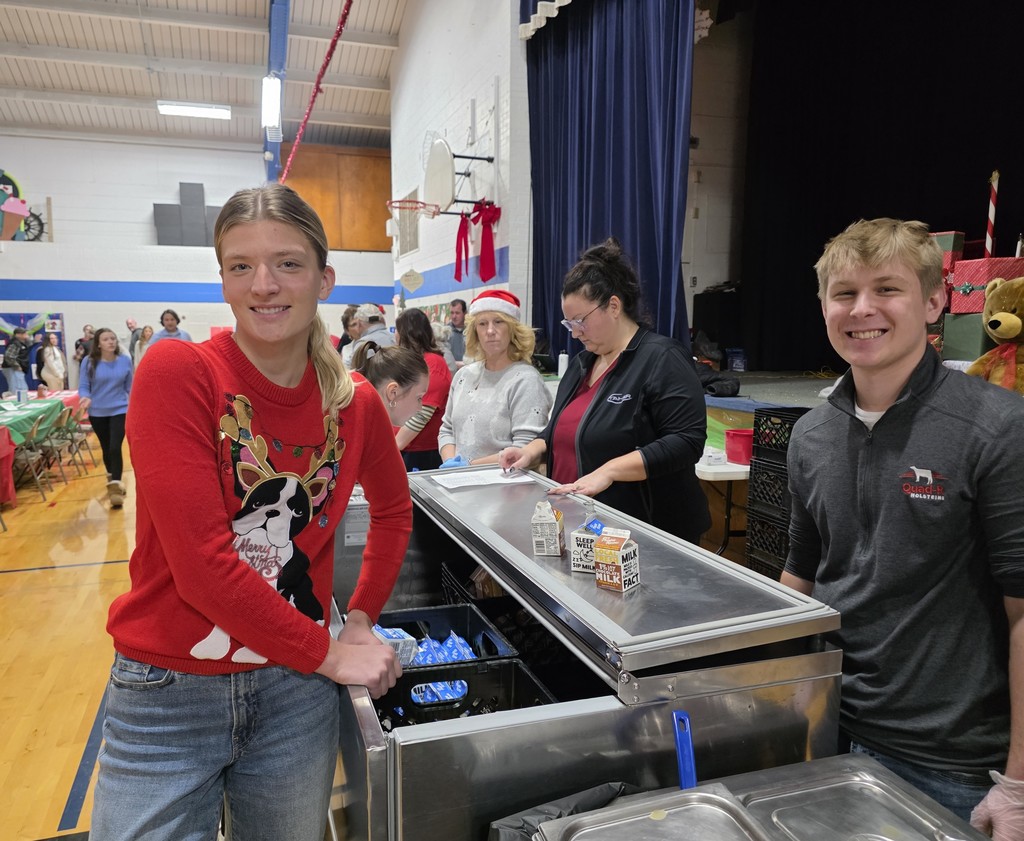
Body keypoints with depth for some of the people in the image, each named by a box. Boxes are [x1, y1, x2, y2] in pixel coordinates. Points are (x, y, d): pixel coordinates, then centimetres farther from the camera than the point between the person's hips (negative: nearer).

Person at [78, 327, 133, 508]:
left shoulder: (125, 360, -5)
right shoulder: (89, 362, -8)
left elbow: (130, 386, 4)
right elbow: (83, 386, -5)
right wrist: (86, 397, -25)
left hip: (120, 410, -1)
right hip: (97, 412, 1)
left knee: (115, 448, -14)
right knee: (106, 448, 16)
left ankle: (115, 487, -10)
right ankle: (113, 479, 38)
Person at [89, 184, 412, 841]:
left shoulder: (355, 403, -3)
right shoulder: (175, 372, -15)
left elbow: (393, 509, 16)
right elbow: (201, 563, -21)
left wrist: (362, 620, 7)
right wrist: (327, 654, -13)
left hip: (296, 691, 4)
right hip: (169, 695, -3)